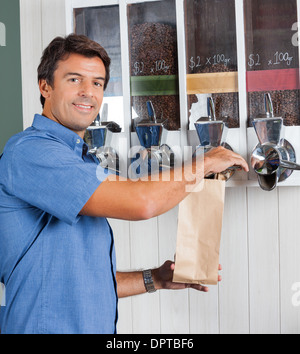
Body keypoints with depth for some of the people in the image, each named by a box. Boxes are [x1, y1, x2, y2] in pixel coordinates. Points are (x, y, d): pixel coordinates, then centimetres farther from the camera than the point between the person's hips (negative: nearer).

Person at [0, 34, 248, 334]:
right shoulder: (29, 151, -16)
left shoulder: (85, 163, 14)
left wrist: (154, 280, 9)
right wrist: (204, 163, -11)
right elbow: (139, 202, -26)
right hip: (46, 326, -9)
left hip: (97, 326, 9)